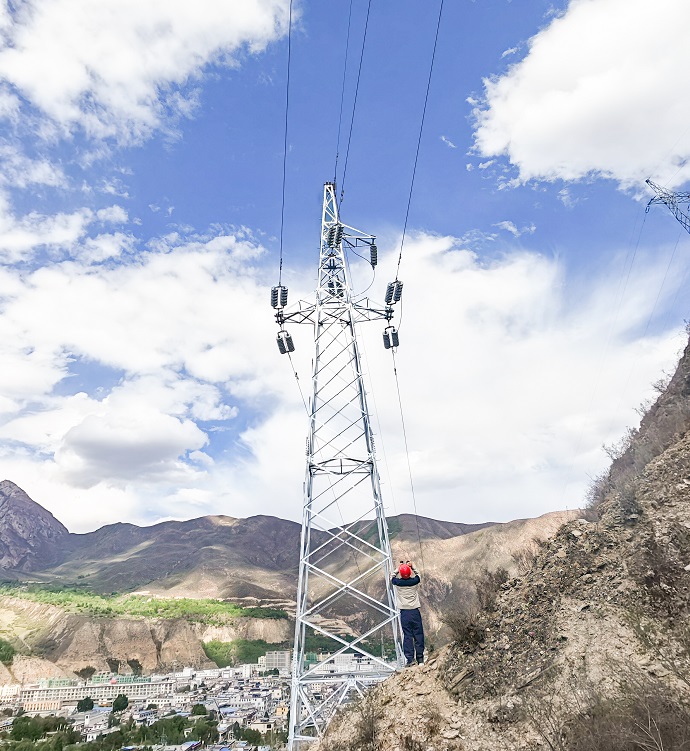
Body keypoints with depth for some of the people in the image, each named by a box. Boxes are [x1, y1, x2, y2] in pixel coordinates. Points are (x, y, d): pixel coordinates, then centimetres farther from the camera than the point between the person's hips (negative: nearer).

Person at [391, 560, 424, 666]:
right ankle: (420, 658, 13)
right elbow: (418, 575, 17)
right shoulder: (414, 581, -6)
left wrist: (398, 568, 20)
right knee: (418, 634, 8)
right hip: (415, 611, 1)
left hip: (404, 613, 0)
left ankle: (410, 658, 3)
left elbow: (392, 577, 15)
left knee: (407, 635, 3)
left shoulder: (397, 583, -7)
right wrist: (412, 567, 23)